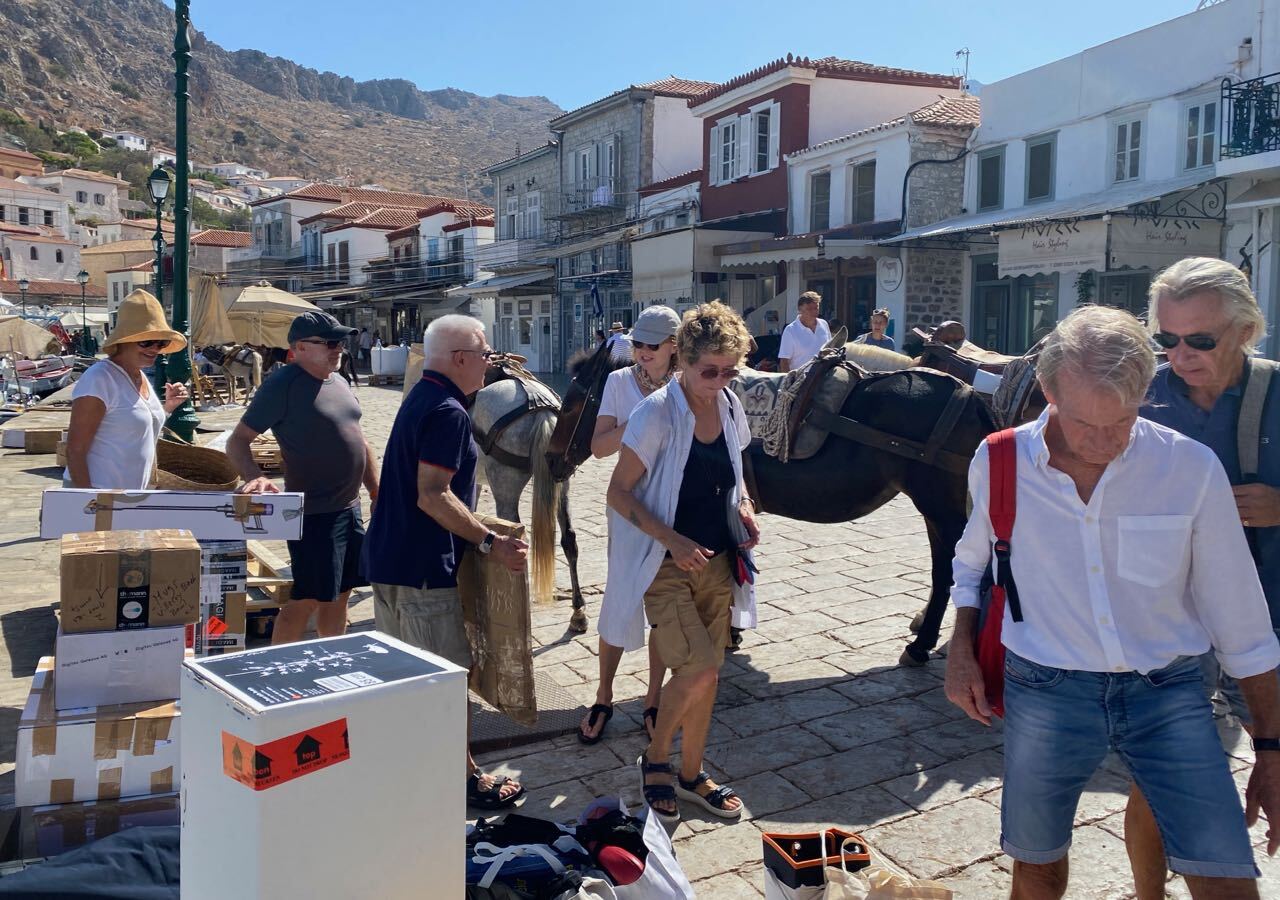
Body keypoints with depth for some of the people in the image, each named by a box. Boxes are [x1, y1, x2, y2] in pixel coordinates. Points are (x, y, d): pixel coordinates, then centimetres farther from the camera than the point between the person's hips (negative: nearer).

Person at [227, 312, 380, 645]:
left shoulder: (339, 382, 12)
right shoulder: (283, 384, -12)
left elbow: (360, 442, 20)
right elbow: (238, 440, -12)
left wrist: (378, 494, 17)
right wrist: (254, 477, -31)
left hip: (350, 508, 8)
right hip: (314, 513, -8)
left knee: (339, 594, 16)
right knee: (307, 600, -4)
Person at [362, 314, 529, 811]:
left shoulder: (419, 398, 13)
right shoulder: (448, 412, -18)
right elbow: (432, 496, -24)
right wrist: (491, 543, -23)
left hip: (387, 556, 10)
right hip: (424, 567, -10)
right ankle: (466, 779, 12)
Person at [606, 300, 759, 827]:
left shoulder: (729, 407, 3)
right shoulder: (656, 413, -17)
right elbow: (619, 493, -14)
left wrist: (744, 508, -2)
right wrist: (674, 540, -23)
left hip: (717, 563, 6)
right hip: (666, 565, -6)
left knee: (706, 673, 12)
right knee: (698, 669, -14)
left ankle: (691, 774, 32)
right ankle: (654, 760, 14)